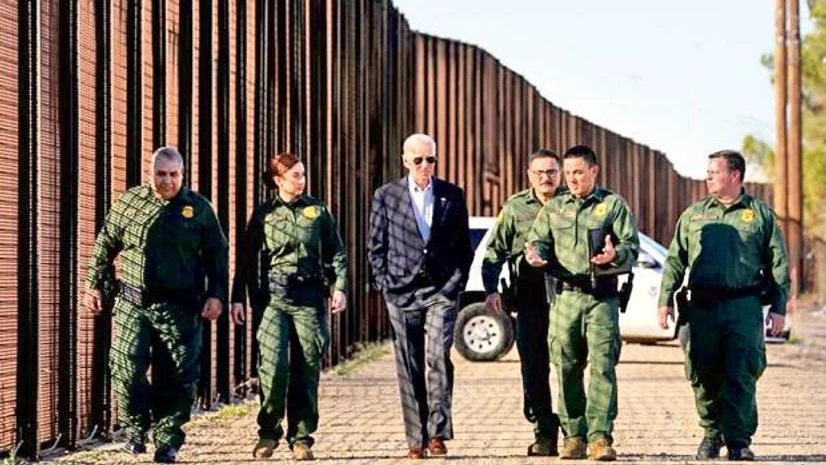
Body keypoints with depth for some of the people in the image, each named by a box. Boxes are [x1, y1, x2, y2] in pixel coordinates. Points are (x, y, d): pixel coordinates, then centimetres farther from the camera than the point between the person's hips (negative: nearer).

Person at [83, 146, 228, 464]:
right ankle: (136, 426, 17)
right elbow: (105, 245, 14)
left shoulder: (199, 209, 4)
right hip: (133, 305, 1)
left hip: (179, 309, 0)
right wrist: (94, 284, 11)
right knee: (127, 369, -6)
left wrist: (216, 294, 0)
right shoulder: (129, 203, 5)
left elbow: (218, 255, 9)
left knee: (177, 377, 0)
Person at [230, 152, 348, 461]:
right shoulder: (263, 215, 8)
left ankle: (301, 438, 7)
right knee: (273, 365, -13)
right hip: (273, 296, -1)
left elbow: (336, 253, 12)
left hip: (309, 297, 1)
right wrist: (237, 298, 4)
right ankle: (269, 431, 3)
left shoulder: (317, 211, 10)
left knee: (306, 369, -1)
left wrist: (340, 287, 0)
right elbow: (247, 259, 10)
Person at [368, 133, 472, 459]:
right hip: (402, 293, 1)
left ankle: (438, 432, -11)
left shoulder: (452, 196, 7)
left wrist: (457, 282, 2)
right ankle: (416, 439, 7)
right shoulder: (386, 196, 6)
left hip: (441, 290, -1)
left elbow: (463, 246, 12)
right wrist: (385, 283, 0)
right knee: (409, 368, 2)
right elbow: (376, 246, 9)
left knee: (439, 356, -16)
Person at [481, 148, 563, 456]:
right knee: (533, 369, 1)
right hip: (530, 298, 1)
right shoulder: (515, 208, 7)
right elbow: (495, 250, 8)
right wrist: (491, 289, -3)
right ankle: (544, 434, 9)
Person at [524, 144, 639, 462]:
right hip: (565, 296, 3)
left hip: (602, 297, -3)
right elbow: (538, 241, 14)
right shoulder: (553, 208, 16)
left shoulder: (614, 205, 6)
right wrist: (535, 254, -10)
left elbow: (632, 245, -1)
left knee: (603, 365, -10)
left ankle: (600, 437, -11)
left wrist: (615, 255, -22)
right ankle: (573, 436, 10)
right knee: (567, 368, 3)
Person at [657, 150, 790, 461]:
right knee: (704, 376, 3)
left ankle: (738, 441, -2)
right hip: (702, 305, 2)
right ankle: (712, 435, 17)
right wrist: (665, 299, 6)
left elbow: (778, 265, 7)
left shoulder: (760, 214, 8)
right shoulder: (694, 214, 14)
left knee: (741, 375, -7)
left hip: (744, 306, -2)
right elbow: (675, 260, 15)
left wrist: (779, 307, 0)